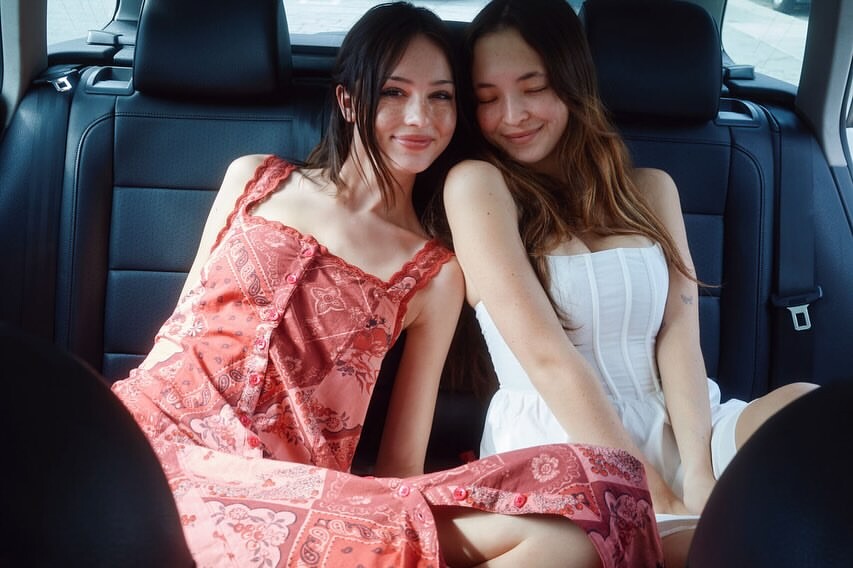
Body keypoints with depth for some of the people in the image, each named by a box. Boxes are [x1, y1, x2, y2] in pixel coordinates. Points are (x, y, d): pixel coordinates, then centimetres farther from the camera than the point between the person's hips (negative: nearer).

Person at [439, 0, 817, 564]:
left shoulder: (650, 188, 16)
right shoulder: (477, 185, 0)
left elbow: (679, 332, 2)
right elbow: (546, 355, -10)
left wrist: (698, 471, -16)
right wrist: (661, 501, -15)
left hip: (672, 432, 5)